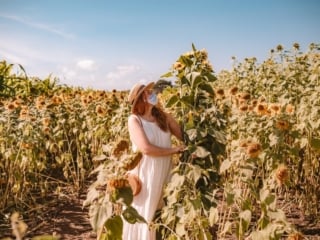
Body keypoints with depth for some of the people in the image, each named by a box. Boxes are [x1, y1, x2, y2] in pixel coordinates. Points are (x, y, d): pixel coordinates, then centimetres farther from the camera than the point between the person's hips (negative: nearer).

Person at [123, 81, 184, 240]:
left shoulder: (162, 116, 5)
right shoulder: (134, 119, -10)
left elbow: (184, 135, 6)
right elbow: (146, 148, -20)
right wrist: (174, 150, -12)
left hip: (163, 175, 5)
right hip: (144, 176, -5)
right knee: (143, 215, 7)